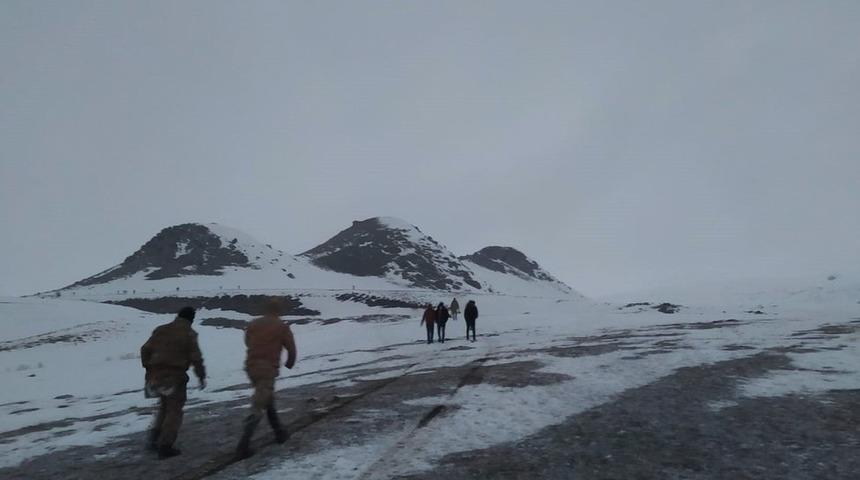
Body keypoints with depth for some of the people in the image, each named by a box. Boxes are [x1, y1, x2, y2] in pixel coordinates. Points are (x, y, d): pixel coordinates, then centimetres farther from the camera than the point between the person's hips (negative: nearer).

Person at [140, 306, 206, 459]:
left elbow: (145, 349, 8)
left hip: (156, 375, 6)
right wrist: (202, 376, 1)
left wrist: (148, 368, 19)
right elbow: (196, 358, -10)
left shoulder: (160, 330, 9)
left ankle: (154, 439, 25)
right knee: (174, 411, 5)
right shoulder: (189, 334, -8)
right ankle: (165, 447, 5)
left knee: (164, 407, 24)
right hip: (175, 377, -6)